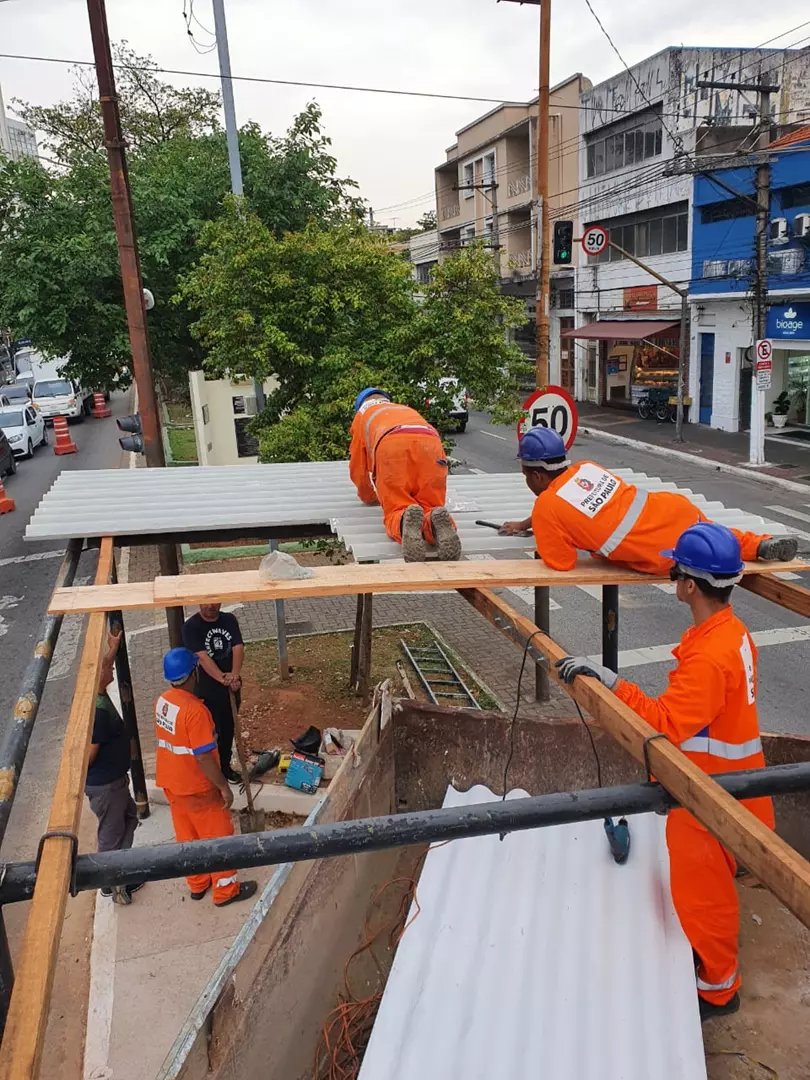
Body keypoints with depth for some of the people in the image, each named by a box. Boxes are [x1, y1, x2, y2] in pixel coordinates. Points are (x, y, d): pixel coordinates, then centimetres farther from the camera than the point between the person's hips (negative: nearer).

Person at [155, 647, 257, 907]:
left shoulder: (162, 701, -4)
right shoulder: (194, 710, -30)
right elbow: (203, 757, -27)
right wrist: (223, 786, -16)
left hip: (171, 783, 8)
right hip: (197, 787, -8)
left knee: (187, 836, 22)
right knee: (218, 837, 10)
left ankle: (197, 884, 38)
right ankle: (226, 890, 23)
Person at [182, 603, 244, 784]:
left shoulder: (229, 620, -1)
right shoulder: (191, 626, -14)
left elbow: (238, 648, -11)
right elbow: (202, 657, -24)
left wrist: (234, 675, -28)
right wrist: (222, 678, -36)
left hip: (232, 687, 5)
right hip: (207, 689, -5)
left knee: (228, 730, 18)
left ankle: (225, 767, 37)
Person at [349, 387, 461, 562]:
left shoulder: (362, 414, 37)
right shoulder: (408, 410, 47)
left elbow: (358, 468, 38)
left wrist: (368, 496, 54)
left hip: (391, 444, -3)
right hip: (431, 443, 3)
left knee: (396, 511, 2)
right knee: (430, 508, 7)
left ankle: (405, 521, -33)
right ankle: (436, 520, -28)